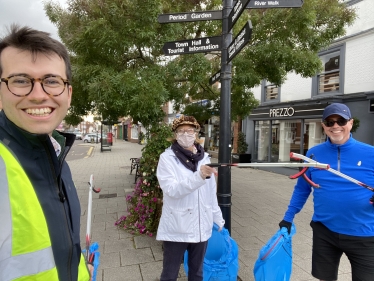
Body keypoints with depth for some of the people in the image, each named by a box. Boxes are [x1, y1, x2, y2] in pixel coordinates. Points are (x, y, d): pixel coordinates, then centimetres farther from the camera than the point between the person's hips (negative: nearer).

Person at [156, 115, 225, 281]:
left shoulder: (204, 158, 4)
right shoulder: (167, 158, -10)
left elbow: (211, 193, 11)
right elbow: (172, 189, -24)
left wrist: (218, 219, 15)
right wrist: (199, 176, -35)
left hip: (201, 227, 4)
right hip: (177, 228, -4)